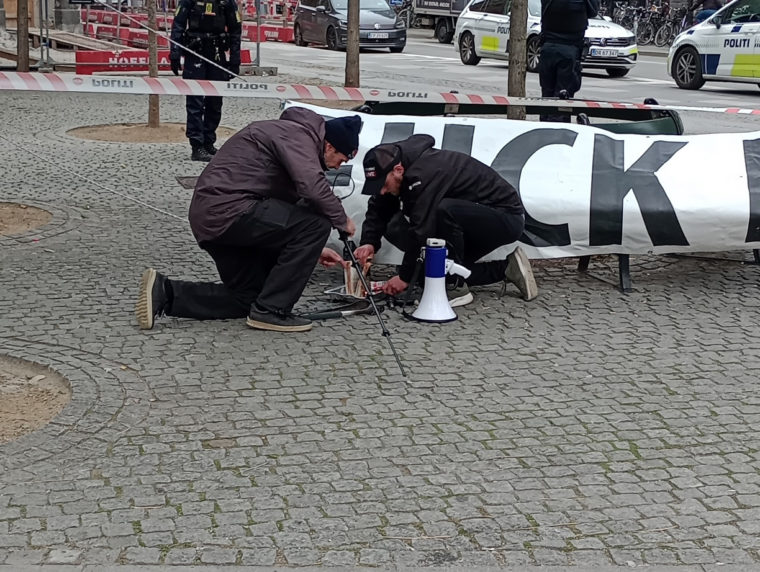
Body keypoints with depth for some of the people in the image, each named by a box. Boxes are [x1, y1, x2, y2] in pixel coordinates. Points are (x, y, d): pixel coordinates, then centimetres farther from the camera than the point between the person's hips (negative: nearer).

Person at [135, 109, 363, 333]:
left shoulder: (291, 135, 23)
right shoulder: (297, 134, -8)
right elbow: (313, 187, -25)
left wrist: (313, 250, 25)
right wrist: (342, 220, -8)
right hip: (228, 209, -11)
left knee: (247, 297, 19)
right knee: (316, 225, -13)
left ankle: (165, 292, 11)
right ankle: (271, 311, -8)